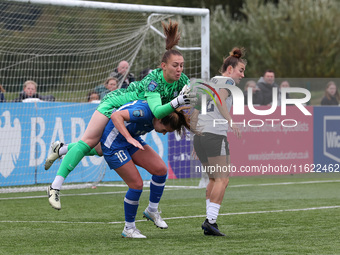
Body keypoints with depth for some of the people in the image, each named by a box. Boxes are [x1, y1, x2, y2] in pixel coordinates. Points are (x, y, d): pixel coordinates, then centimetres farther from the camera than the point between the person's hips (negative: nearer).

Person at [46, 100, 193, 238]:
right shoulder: (144, 112, -33)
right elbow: (116, 116, -39)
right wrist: (129, 138, -47)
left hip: (130, 138, 9)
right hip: (114, 142, -9)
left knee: (161, 169, -2)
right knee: (136, 184, -11)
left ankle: (152, 211, 20)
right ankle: (129, 229, 6)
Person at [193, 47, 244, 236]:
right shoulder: (227, 80, -1)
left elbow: (196, 111, 23)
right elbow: (220, 100, -21)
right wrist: (230, 121, -26)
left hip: (199, 135, 9)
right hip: (215, 134, -9)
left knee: (214, 178, 15)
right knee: (222, 180, -7)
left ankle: (210, 222, 9)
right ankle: (211, 220, -16)